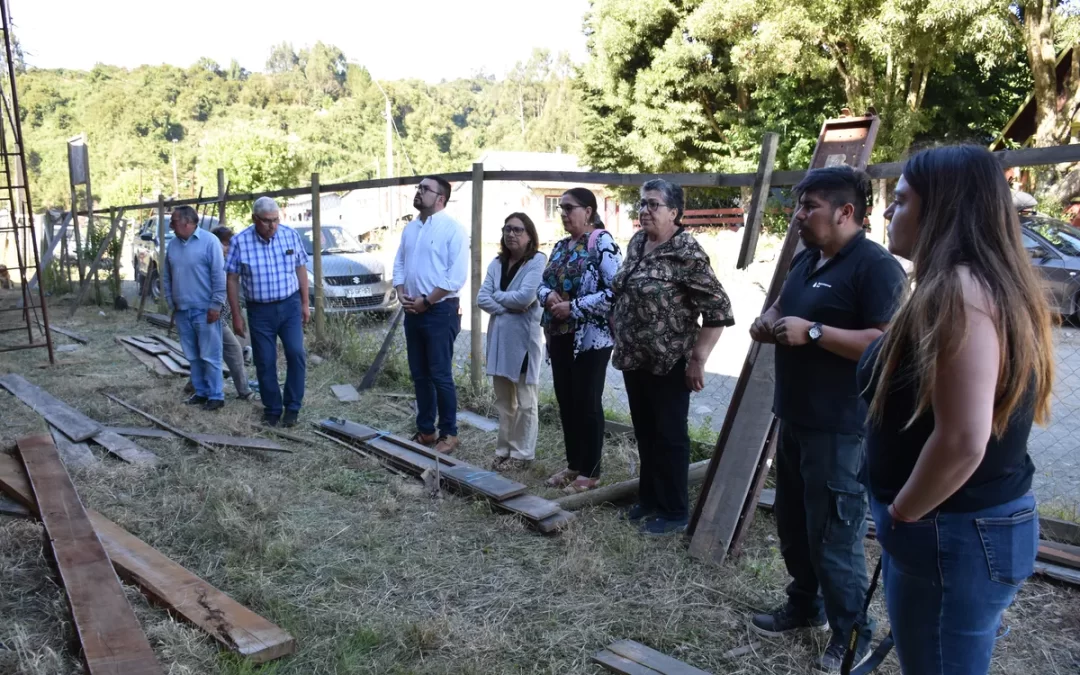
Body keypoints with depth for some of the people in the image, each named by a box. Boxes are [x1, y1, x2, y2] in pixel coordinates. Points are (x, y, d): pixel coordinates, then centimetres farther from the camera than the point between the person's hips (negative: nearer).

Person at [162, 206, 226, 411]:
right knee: (193, 357, 12)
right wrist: (170, 302, 11)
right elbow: (166, 277, 18)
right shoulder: (173, 245, 10)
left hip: (204, 311, -6)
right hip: (182, 312, 7)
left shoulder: (209, 241, -9)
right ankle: (201, 392, 22)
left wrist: (216, 305, -14)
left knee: (210, 356, -3)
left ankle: (216, 396, 4)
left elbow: (219, 276, -12)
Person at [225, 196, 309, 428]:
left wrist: (305, 304, 5)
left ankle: (292, 407, 4)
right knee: (265, 363, 5)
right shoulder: (240, 242, -8)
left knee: (296, 354, -10)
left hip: (290, 306, 1)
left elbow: (300, 269, 6)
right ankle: (272, 409, 21)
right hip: (260, 311, 0)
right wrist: (236, 315, -4)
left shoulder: (290, 235, -3)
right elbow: (233, 280, -3)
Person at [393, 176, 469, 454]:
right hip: (413, 311, 7)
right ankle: (425, 430, 24)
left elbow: (456, 276, -17)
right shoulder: (410, 228, 13)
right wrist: (402, 295, -1)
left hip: (440, 311, -7)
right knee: (419, 375, 13)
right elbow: (399, 264, 17)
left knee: (440, 376, -3)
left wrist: (426, 301, -15)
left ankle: (448, 434, 10)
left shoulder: (453, 229, -10)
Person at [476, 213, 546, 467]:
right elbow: (482, 298, 2)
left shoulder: (537, 261, -7)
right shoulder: (497, 263, 12)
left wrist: (498, 296, -5)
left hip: (524, 338, -6)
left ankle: (522, 454, 11)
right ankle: (504, 449, 24)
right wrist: (506, 309, -12)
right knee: (503, 399, 14)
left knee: (525, 401, 3)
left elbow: (525, 297, -20)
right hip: (499, 337, 7)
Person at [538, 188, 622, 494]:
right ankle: (573, 465, 27)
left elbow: (615, 291, -20)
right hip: (560, 335, 8)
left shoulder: (603, 244, -11)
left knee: (588, 403, 1)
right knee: (566, 402, 13)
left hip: (591, 338, -8)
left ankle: (590, 472, 14)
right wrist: (548, 296, -7)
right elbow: (543, 283, 17)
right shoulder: (561, 247, 13)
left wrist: (573, 306, -19)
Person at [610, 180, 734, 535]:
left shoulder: (686, 253, -17)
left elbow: (718, 310, -19)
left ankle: (675, 512, 19)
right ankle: (649, 498, 33)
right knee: (644, 432, 18)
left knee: (670, 436, 5)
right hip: (634, 359, 8)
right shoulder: (637, 243, 7)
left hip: (669, 363, -7)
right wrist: (621, 344, 17)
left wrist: (698, 359, -20)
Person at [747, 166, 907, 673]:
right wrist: (768, 321, 1)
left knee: (834, 533, 1)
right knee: (792, 522, 19)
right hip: (795, 417, 9)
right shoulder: (805, 259, 12)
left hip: (840, 427, -9)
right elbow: (783, 306, 25)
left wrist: (813, 331, -26)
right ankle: (804, 605, 38)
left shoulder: (875, 266, -16)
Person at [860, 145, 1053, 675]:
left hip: (953, 533, -10)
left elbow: (962, 442, -29)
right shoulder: (988, 283, 8)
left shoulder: (958, 291, -23)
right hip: (986, 522, 10)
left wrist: (900, 514, -14)